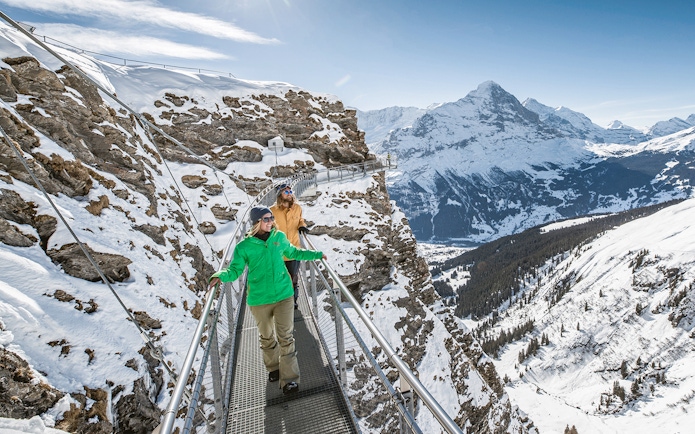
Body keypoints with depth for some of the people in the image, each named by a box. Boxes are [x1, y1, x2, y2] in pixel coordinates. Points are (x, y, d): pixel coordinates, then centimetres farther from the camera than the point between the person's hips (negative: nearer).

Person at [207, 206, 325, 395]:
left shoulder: (280, 237, -2)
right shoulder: (244, 246, -10)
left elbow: (293, 252, 15)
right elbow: (235, 269, -7)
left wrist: (316, 254, 18)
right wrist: (220, 276, -29)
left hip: (283, 295, 1)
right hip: (259, 299, -1)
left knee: (286, 337, 0)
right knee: (267, 337, 17)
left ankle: (289, 378, 10)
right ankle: (274, 367, 41)